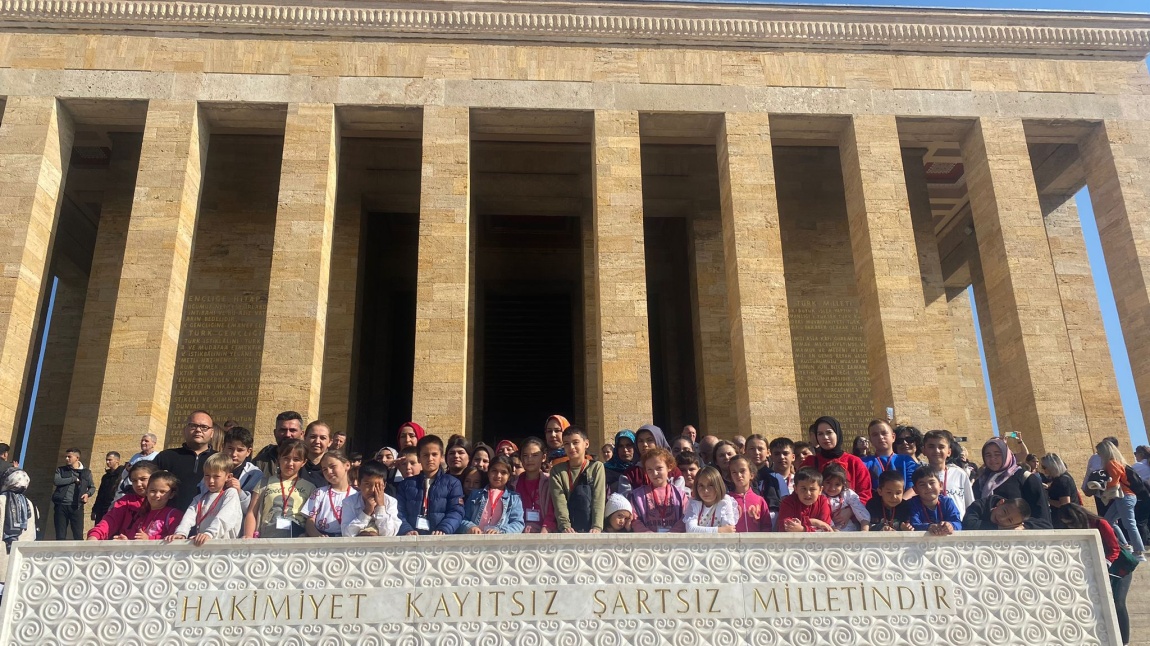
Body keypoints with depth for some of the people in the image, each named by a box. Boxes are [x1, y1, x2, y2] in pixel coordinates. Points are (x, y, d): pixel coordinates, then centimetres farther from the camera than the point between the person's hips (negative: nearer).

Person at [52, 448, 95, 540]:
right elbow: (56, 481, -10)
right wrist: (74, 479, -9)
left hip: (76, 507, -1)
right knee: (60, 535, 4)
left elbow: (92, 487, 17)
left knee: (78, 535, -5)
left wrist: (88, 494, -4)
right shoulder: (61, 470, 9)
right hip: (61, 506, 1)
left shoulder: (86, 472, 9)